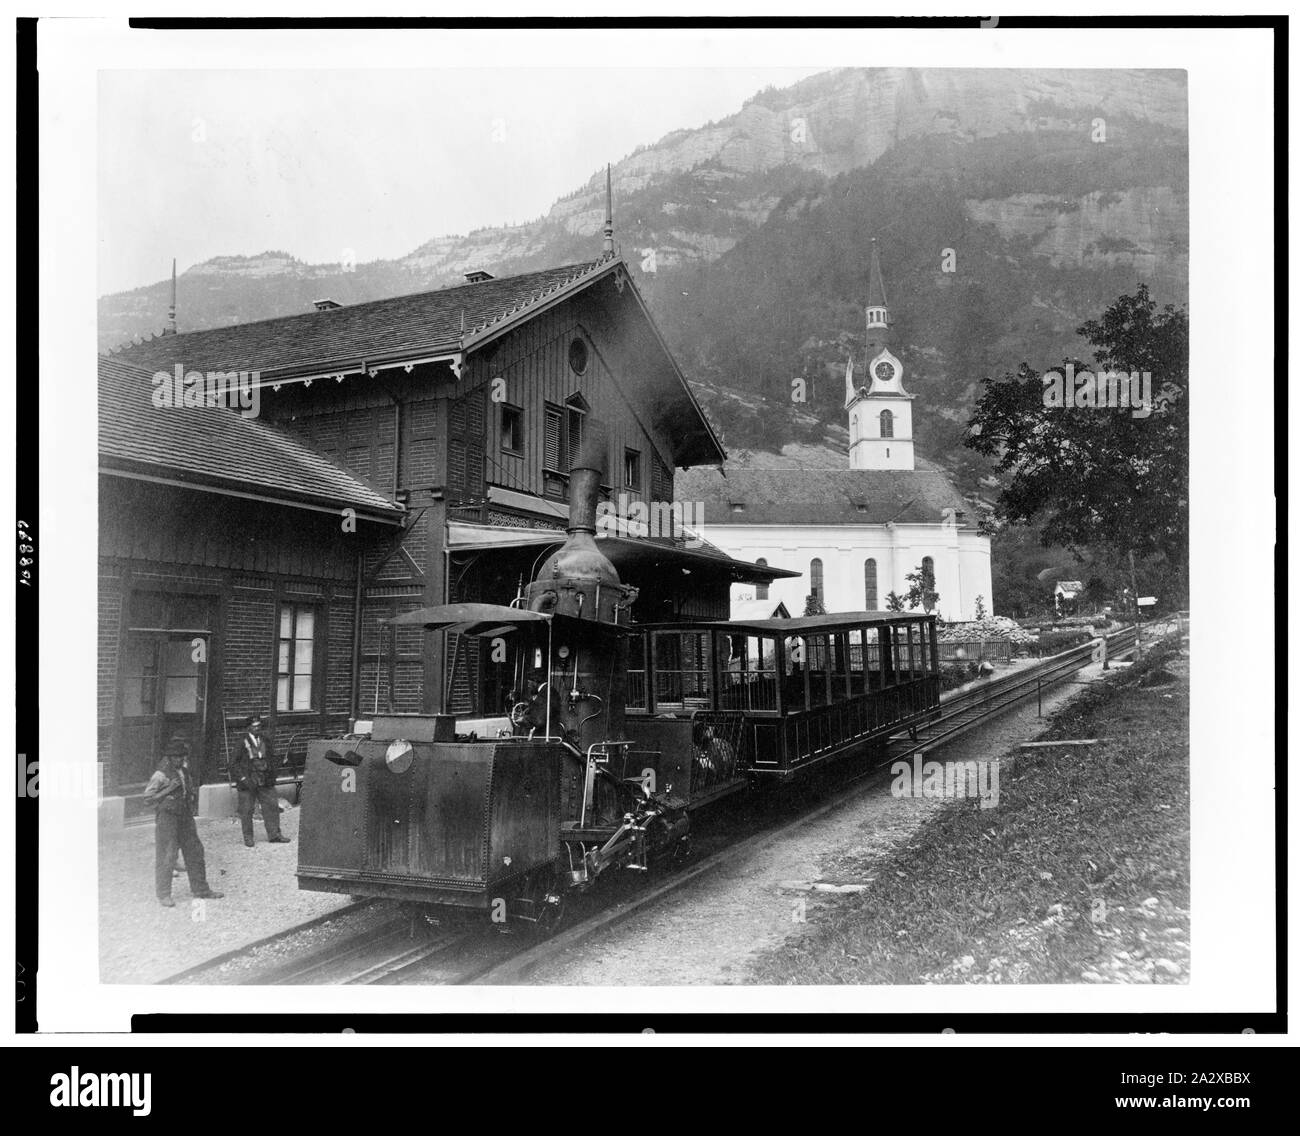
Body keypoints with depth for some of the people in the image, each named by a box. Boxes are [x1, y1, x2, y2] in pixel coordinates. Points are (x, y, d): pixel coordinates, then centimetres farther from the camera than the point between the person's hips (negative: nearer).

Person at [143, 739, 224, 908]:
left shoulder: (184, 771, 9)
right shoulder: (161, 774, -14)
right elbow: (148, 796, -15)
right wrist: (169, 789, -23)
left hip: (186, 818, 7)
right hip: (168, 818, -7)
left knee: (194, 851, 11)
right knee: (166, 856, -4)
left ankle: (200, 889, 21)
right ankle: (164, 894, 8)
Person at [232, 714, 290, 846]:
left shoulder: (264, 741, 8)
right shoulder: (242, 743, -9)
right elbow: (234, 765, -8)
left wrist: (272, 776, 11)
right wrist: (243, 779, -14)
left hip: (264, 781, 5)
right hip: (248, 782, -5)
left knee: (272, 806, 2)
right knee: (246, 810, 4)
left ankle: (274, 835, 11)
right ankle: (248, 838, 18)